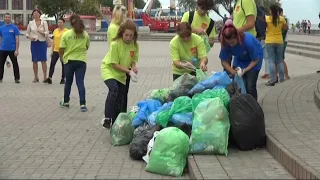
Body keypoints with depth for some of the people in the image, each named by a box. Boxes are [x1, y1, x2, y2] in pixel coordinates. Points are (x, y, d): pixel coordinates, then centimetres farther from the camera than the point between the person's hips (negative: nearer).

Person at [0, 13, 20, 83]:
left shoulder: (14, 28, -3)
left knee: (15, 64, 3)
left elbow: (17, 39, -5)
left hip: (12, 49, -3)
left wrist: (17, 50, -11)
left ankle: (17, 78, 11)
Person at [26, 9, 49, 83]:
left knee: (43, 60, -6)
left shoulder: (44, 23, 1)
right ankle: (36, 77, 13)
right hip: (34, 43, 2)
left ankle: (45, 77, -4)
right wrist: (29, 37, -10)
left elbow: (47, 33, -2)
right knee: (34, 61, 4)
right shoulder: (31, 23, 6)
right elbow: (27, 33, 11)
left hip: (42, 43, -2)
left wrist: (41, 32, -21)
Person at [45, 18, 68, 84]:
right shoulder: (55, 31, 9)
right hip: (56, 50, 4)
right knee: (52, 64, -7)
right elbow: (54, 41, 13)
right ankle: (50, 78, -11)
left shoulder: (66, 31, -5)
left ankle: (63, 79, 14)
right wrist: (52, 51, 10)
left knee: (63, 65, 6)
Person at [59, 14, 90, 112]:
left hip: (69, 60, -1)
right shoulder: (85, 34, -2)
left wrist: (62, 56, 13)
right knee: (80, 82, 1)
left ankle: (66, 102, 30)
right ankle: (82, 104, -8)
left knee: (68, 82, 15)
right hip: (81, 61, 1)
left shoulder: (66, 34, -9)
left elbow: (61, 50, -7)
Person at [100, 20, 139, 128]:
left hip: (122, 74, 6)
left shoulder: (135, 45, -10)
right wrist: (129, 71, -28)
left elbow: (133, 60, 2)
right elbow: (114, 64, -22)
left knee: (121, 98, 8)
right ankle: (107, 119, -30)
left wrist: (134, 66, -20)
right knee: (114, 89, -32)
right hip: (109, 69, -6)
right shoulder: (115, 44, -25)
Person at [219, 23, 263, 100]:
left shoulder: (248, 40, -38)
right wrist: (232, 71, -28)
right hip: (240, 59, 4)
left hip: (255, 56, -4)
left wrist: (245, 70, -32)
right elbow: (224, 61, -14)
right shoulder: (225, 44, -28)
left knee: (250, 86, -14)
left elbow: (255, 60, -23)